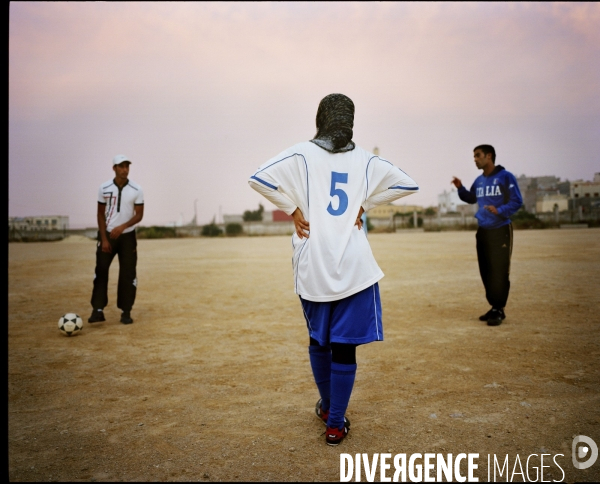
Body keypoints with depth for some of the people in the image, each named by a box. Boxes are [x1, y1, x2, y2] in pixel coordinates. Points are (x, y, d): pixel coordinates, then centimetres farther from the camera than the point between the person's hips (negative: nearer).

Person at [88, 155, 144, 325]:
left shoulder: (136, 190, -4)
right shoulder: (104, 188, -2)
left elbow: (139, 215, -4)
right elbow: (101, 214, 1)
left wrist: (122, 227, -21)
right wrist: (104, 239, -6)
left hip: (127, 236, 0)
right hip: (107, 234, 0)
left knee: (128, 274, 0)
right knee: (101, 271, -3)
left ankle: (126, 312, 10)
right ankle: (98, 310, 4)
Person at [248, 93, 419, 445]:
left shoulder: (302, 154, -1)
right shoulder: (365, 159, 5)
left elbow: (258, 179, -11)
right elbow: (407, 184, 8)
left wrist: (293, 209, -2)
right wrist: (365, 205, 7)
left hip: (313, 266, 1)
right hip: (353, 266, 0)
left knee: (318, 339, 19)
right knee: (345, 345, 6)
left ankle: (327, 407, 36)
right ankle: (336, 424, 14)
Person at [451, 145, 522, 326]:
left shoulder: (505, 177, -7)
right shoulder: (479, 181, 12)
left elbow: (517, 201, -10)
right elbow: (471, 199, 29)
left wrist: (500, 211, -26)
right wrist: (460, 188, 11)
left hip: (500, 231, -7)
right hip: (482, 231, 7)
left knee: (499, 272, -8)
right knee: (486, 272, 9)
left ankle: (499, 310, 0)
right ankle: (494, 307, 19)